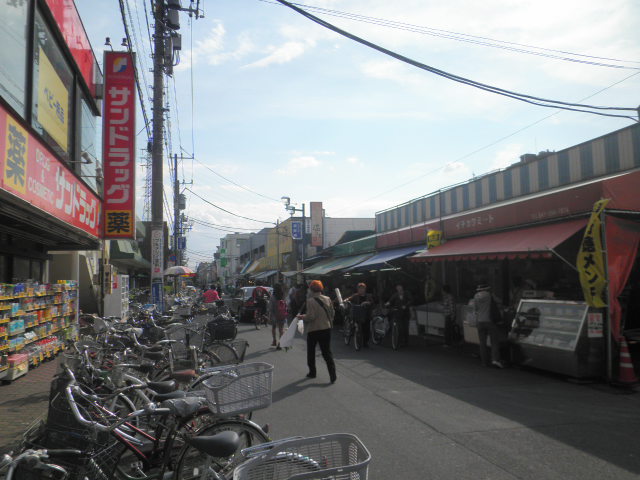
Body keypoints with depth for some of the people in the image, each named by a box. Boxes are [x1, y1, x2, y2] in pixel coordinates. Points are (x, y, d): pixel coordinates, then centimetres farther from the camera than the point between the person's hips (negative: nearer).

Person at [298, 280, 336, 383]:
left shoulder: (310, 301, -15)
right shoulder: (327, 299, 1)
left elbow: (311, 316, -19)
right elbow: (332, 313, 6)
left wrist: (302, 317, -3)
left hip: (313, 330, -4)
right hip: (326, 329, 4)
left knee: (311, 353, 16)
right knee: (327, 353, 6)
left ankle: (312, 372, 27)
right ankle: (333, 376, -2)